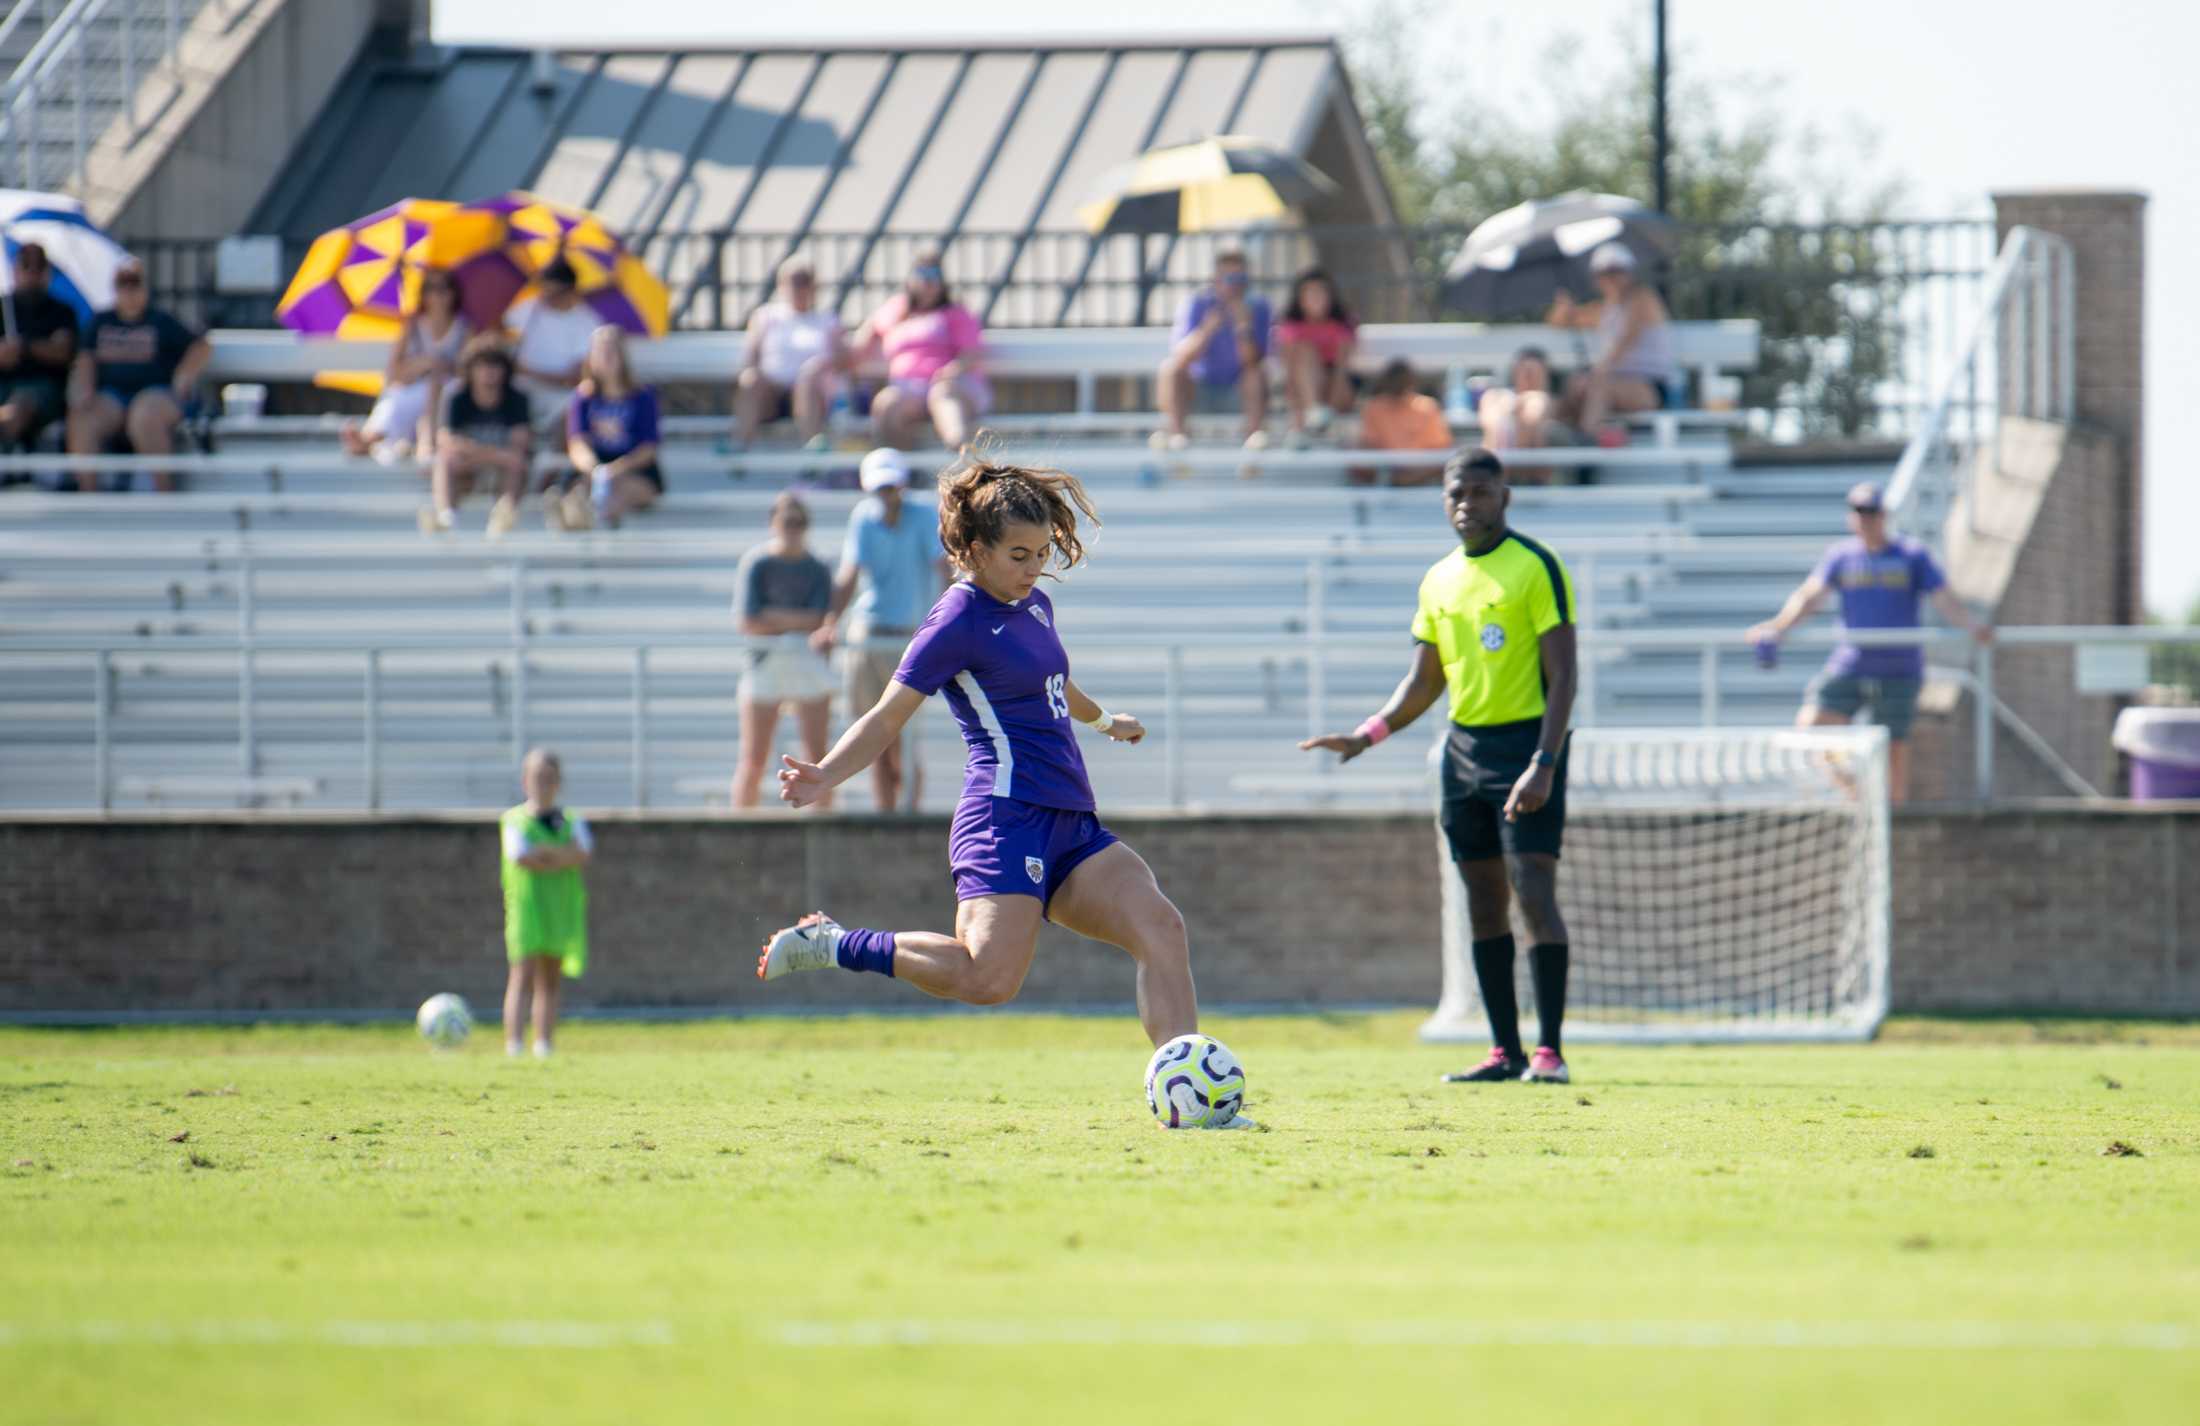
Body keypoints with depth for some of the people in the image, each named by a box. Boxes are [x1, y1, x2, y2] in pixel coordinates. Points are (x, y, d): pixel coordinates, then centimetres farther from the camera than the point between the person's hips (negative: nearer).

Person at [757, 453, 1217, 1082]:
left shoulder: (1034, 605, 17)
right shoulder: (959, 621, -7)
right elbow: (886, 718, -7)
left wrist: (1103, 719, 59)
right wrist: (823, 778, -23)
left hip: (1071, 826, 8)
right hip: (1008, 816, -8)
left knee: (1160, 926, -11)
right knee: (989, 978, -24)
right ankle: (831, 943, -7)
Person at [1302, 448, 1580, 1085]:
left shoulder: (1537, 568, -8)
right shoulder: (1439, 580, 12)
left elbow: (1562, 676, -13)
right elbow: (1423, 684, 19)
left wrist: (1543, 764, -22)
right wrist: (1367, 735, 4)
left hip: (1526, 741, -7)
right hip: (1464, 747, 7)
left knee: (1534, 894, -15)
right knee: (1485, 902, 7)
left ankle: (1550, 1051, -14)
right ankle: (1506, 1052, 11)